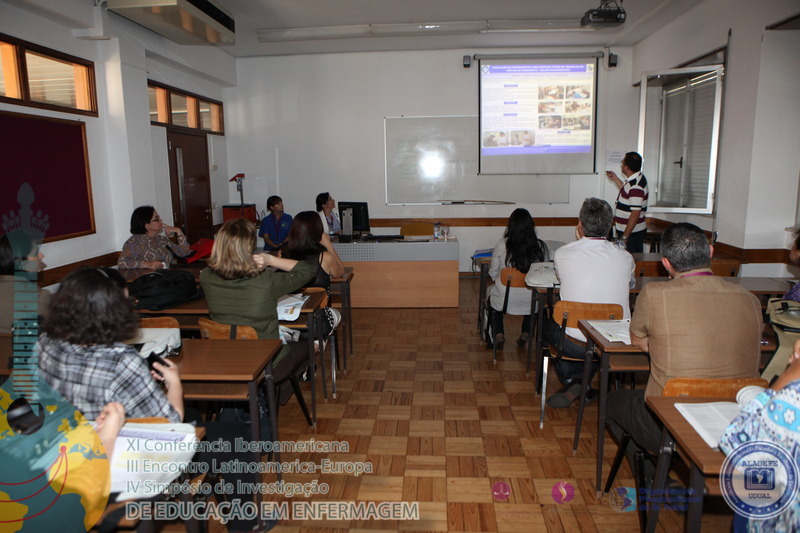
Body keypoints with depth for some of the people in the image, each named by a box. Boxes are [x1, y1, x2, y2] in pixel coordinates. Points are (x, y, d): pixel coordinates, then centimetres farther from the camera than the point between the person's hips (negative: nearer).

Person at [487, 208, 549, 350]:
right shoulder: (541, 246, -8)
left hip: (505, 299, -1)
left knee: (491, 291, 33)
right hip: (532, 301, 2)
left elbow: (493, 274, -1)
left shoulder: (502, 244, -11)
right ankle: (525, 334, 29)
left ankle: (498, 334, 22)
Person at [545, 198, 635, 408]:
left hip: (576, 343, -2)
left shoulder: (563, 253, -9)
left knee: (546, 326, 30)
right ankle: (581, 384, 29)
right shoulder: (625, 258, -4)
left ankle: (571, 382, 25)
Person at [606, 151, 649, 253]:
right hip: (625, 230, 10)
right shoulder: (635, 179, 6)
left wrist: (625, 236, -25)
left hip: (632, 233, -10)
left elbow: (635, 214, -27)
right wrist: (615, 179, 25)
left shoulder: (636, 186, -25)